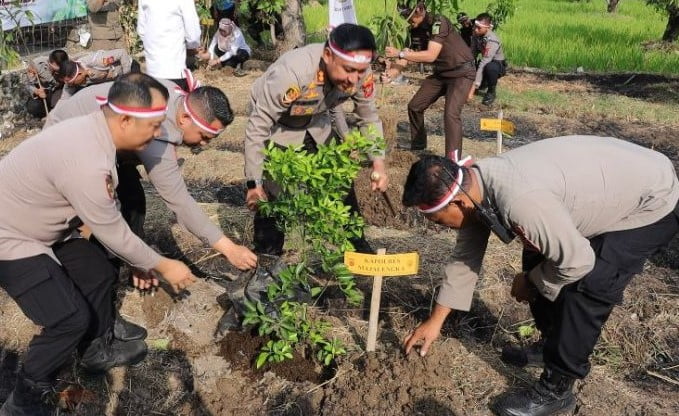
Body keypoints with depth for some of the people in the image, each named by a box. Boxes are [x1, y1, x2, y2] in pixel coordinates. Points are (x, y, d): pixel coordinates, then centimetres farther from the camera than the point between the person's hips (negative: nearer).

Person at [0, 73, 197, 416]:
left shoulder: (93, 131, -6)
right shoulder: (87, 162, -37)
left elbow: (108, 215, 5)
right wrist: (161, 265, -8)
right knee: (71, 318, -10)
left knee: (98, 274, 12)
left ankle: (97, 352, 35)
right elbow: (112, 232, -23)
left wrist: (137, 261, 10)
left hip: (41, 225, 9)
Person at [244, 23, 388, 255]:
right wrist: (254, 183, -28)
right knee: (273, 192, -12)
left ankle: (357, 247, 25)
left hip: (315, 124, 5)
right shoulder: (291, 73, -42)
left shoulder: (360, 74, -26)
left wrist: (378, 162, -19)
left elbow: (369, 117, -7)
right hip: (275, 127, -4)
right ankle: (267, 255, 11)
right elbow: (258, 128, -33)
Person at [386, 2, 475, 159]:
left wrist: (400, 53, -31)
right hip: (440, 73, 9)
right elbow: (410, 56, 3)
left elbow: (430, 55, -32)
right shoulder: (417, 29, 2)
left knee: (451, 114, -26)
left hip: (461, 72, -8)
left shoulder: (438, 22, -23)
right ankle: (417, 149, 26)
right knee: (414, 106, 7)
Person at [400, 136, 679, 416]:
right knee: (537, 261, 10)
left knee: (584, 290, -16)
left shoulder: (519, 200, -40)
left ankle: (555, 390, 2)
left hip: (651, 203, -8)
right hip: (612, 184, 9)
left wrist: (530, 282, -10)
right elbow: (466, 256, 1)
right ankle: (554, 344, 31)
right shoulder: (473, 186, -10)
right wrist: (435, 321, 7)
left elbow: (577, 261, -30)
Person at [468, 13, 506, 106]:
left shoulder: (492, 41, -34)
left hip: (499, 65, -7)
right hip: (486, 63, 7)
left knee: (490, 67, -41)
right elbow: (472, 54, -5)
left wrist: (473, 89, -45)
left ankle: (491, 92, -13)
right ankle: (487, 82, 21)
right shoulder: (476, 35, -13)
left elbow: (483, 64, -40)